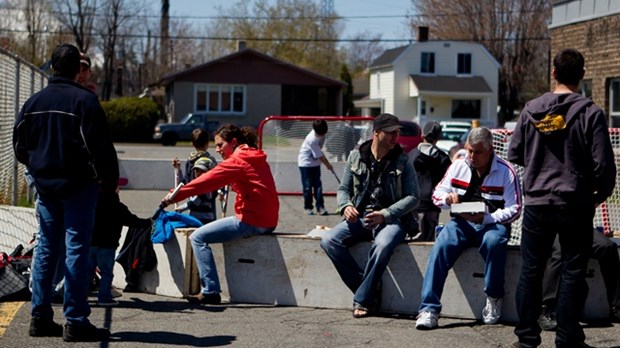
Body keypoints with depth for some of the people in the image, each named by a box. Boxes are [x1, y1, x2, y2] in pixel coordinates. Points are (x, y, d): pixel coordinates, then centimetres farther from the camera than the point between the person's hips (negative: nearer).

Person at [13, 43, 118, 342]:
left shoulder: (33, 102, 7)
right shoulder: (84, 100, -12)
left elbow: (19, 146, 13)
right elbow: (99, 145, -14)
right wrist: (110, 176, -1)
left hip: (45, 185, 6)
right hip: (78, 184, -6)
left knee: (45, 250, 11)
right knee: (77, 250, -4)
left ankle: (40, 317, 12)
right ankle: (75, 322, -5)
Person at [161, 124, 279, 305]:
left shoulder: (236, 161, -10)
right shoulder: (256, 159, 18)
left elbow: (207, 181, -14)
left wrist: (175, 197, -13)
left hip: (251, 221, -10)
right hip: (267, 221, 10)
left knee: (198, 237, -7)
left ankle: (210, 291, -12)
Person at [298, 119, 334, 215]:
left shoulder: (321, 133, -10)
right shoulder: (312, 140, -32)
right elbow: (320, 156, -22)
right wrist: (328, 165, -10)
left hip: (315, 162, 6)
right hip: (306, 163, -6)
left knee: (318, 185, 1)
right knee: (308, 186, -2)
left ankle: (320, 207, 0)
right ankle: (308, 207, 8)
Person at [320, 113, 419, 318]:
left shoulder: (402, 161, 2)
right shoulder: (356, 157, 9)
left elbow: (413, 197, -3)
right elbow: (343, 189, 15)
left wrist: (385, 214, -17)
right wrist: (346, 206, -9)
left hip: (391, 219, -3)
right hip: (360, 217, 4)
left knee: (383, 245, -38)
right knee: (329, 240, -23)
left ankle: (363, 299, -23)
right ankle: (370, 289, -17)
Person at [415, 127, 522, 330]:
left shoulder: (505, 171, -4)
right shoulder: (458, 166, 7)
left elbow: (514, 210, -7)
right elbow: (437, 193, 13)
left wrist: (486, 218, -22)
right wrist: (447, 198, -13)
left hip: (492, 222, -2)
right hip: (462, 222, 2)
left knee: (493, 242, -38)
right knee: (441, 246, -29)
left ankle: (494, 298, -15)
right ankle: (429, 309, -32)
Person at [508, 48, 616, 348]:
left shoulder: (531, 109, 0)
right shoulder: (590, 113, -9)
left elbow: (514, 154, 7)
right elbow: (603, 164, -10)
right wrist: (601, 193, 9)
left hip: (537, 203, 2)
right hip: (575, 206, -2)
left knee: (530, 271, 10)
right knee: (572, 273, 6)